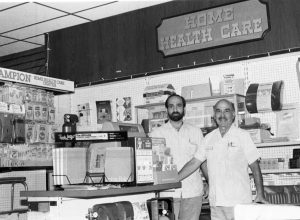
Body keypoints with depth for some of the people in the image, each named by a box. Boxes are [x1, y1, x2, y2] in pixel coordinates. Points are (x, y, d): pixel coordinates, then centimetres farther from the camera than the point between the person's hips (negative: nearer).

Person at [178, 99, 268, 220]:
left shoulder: (242, 135, 0)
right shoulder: (209, 138, 11)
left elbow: (254, 166, -1)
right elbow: (194, 163, 12)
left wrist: (260, 194, -9)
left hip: (239, 202, -3)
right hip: (216, 203, 4)